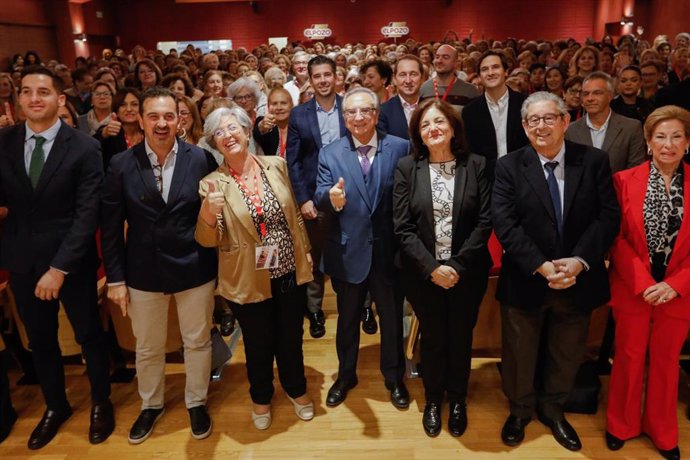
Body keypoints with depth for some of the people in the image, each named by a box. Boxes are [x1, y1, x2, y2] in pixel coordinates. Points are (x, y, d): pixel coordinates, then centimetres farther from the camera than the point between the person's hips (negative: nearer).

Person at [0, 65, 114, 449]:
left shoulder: (84, 148, -12)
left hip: (71, 261, -4)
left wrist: (59, 267, -18)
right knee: (40, 339, 18)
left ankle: (101, 402, 35)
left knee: (89, 334, 12)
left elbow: (87, 214, -14)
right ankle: (56, 405, 41)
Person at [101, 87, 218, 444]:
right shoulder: (121, 164, -6)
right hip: (143, 271, 1)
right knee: (147, 348, 19)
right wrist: (115, 278, -3)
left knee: (197, 342, 16)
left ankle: (196, 402, 40)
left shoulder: (201, 159, -8)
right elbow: (111, 227, -3)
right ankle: (151, 405, 44)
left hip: (194, 268, 0)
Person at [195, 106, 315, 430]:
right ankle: (261, 397, 45)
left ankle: (296, 389, 48)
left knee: (291, 337, 20)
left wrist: (306, 251, 7)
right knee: (258, 344, 17)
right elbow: (208, 240, -13)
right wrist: (208, 215, -33)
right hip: (249, 280, -2)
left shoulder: (276, 165, -2)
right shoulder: (212, 183, -10)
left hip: (290, 271, 3)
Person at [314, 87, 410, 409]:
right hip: (348, 252, 1)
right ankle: (345, 376, 43)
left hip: (388, 251, 0)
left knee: (392, 319, 17)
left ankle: (394, 378, 41)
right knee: (347, 319, 20)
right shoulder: (330, 153, -2)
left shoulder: (401, 148, -5)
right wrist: (331, 198, -34)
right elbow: (319, 199, -10)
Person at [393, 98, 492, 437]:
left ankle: (458, 399, 38)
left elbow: (485, 221, -7)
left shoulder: (476, 165, -3)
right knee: (432, 337, 13)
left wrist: (457, 265, -15)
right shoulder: (407, 168, -4)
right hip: (424, 274, 0)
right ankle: (433, 399, 36)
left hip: (466, 273, 1)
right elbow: (403, 227, -7)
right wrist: (431, 267, -16)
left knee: (460, 337, 15)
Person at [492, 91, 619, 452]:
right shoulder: (509, 166, -7)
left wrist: (579, 261, -20)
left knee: (567, 353, 20)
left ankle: (553, 409, 45)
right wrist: (542, 267, -22)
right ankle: (519, 410, 41)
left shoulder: (594, 161, -3)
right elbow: (504, 223, -14)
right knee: (520, 353, 15)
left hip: (578, 280, 2)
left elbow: (609, 216, -7)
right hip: (525, 280, -1)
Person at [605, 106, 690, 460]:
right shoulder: (625, 181, -6)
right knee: (629, 357, 12)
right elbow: (617, 239, -7)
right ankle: (622, 424, 33)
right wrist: (643, 283, -15)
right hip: (633, 290, -1)